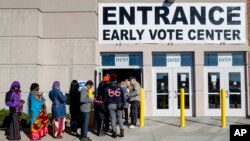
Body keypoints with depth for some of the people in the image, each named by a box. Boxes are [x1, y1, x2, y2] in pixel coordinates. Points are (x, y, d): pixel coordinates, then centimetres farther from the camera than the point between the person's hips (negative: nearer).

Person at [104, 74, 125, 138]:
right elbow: (122, 97, 4)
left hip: (111, 105, -1)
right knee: (120, 118, 13)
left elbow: (105, 98, 3)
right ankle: (122, 131, 6)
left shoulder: (107, 89, 1)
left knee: (113, 119, 5)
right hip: (119, 105, 1)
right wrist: (123, 104, 12)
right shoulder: (119, 88, 2)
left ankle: (114, 133, 7)